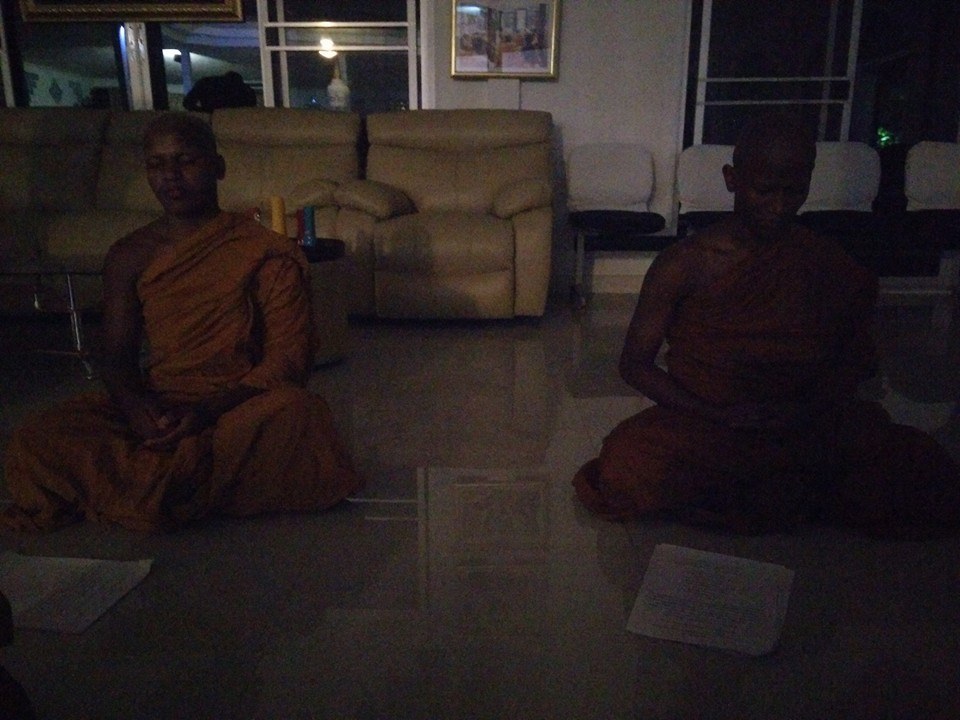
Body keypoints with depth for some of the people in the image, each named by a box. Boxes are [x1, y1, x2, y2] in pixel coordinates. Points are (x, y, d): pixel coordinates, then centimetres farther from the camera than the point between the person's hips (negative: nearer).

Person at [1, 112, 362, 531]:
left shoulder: (263, 252, -3)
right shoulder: (129, 256, 9)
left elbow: (287, 356, -9)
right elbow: (116, 356, 8)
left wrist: (210, 411, -23)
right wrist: (136, 408, -16)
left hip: (239, 406, -2)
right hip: (153, 408, 3)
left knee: (290, 410, -37)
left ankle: (141, 485, -18)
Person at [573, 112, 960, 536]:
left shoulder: (830, 267, 3)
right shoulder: (685, 265, -7)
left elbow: (859, 361, 13)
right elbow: (635, 363, -5)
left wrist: (812, 406, -9)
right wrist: (718, 415, -18)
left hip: (805, 432, 3)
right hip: (703, 428, -3)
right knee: (625, 477, -33)